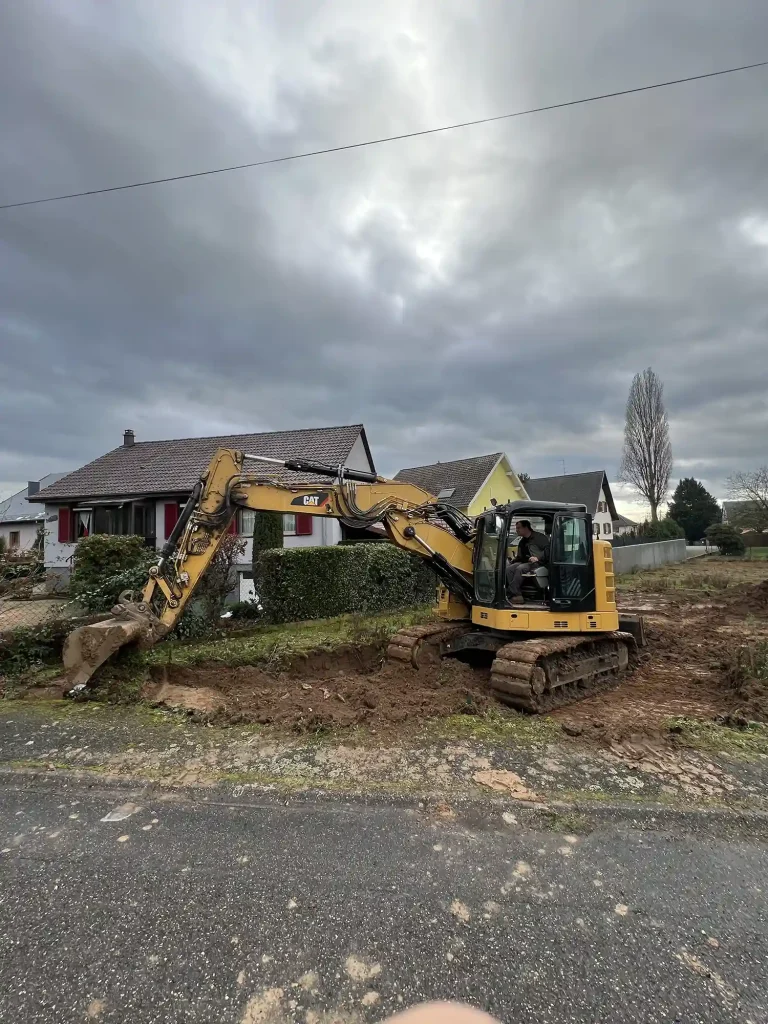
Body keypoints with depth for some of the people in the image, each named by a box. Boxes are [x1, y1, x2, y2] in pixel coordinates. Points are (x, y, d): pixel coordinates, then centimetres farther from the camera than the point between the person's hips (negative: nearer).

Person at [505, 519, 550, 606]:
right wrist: (514, 559, 7)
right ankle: (517, 595, -31)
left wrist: (538, 558, -22)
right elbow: (520, 557, 28)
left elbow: (548, 550, -10)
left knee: (520, 568, -35)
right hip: (525, 562, 7)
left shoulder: (540, 537, 0)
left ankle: (510, 594, -33)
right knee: (509, 569, -22)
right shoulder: (522, 542, 23)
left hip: (539, 563, -7)